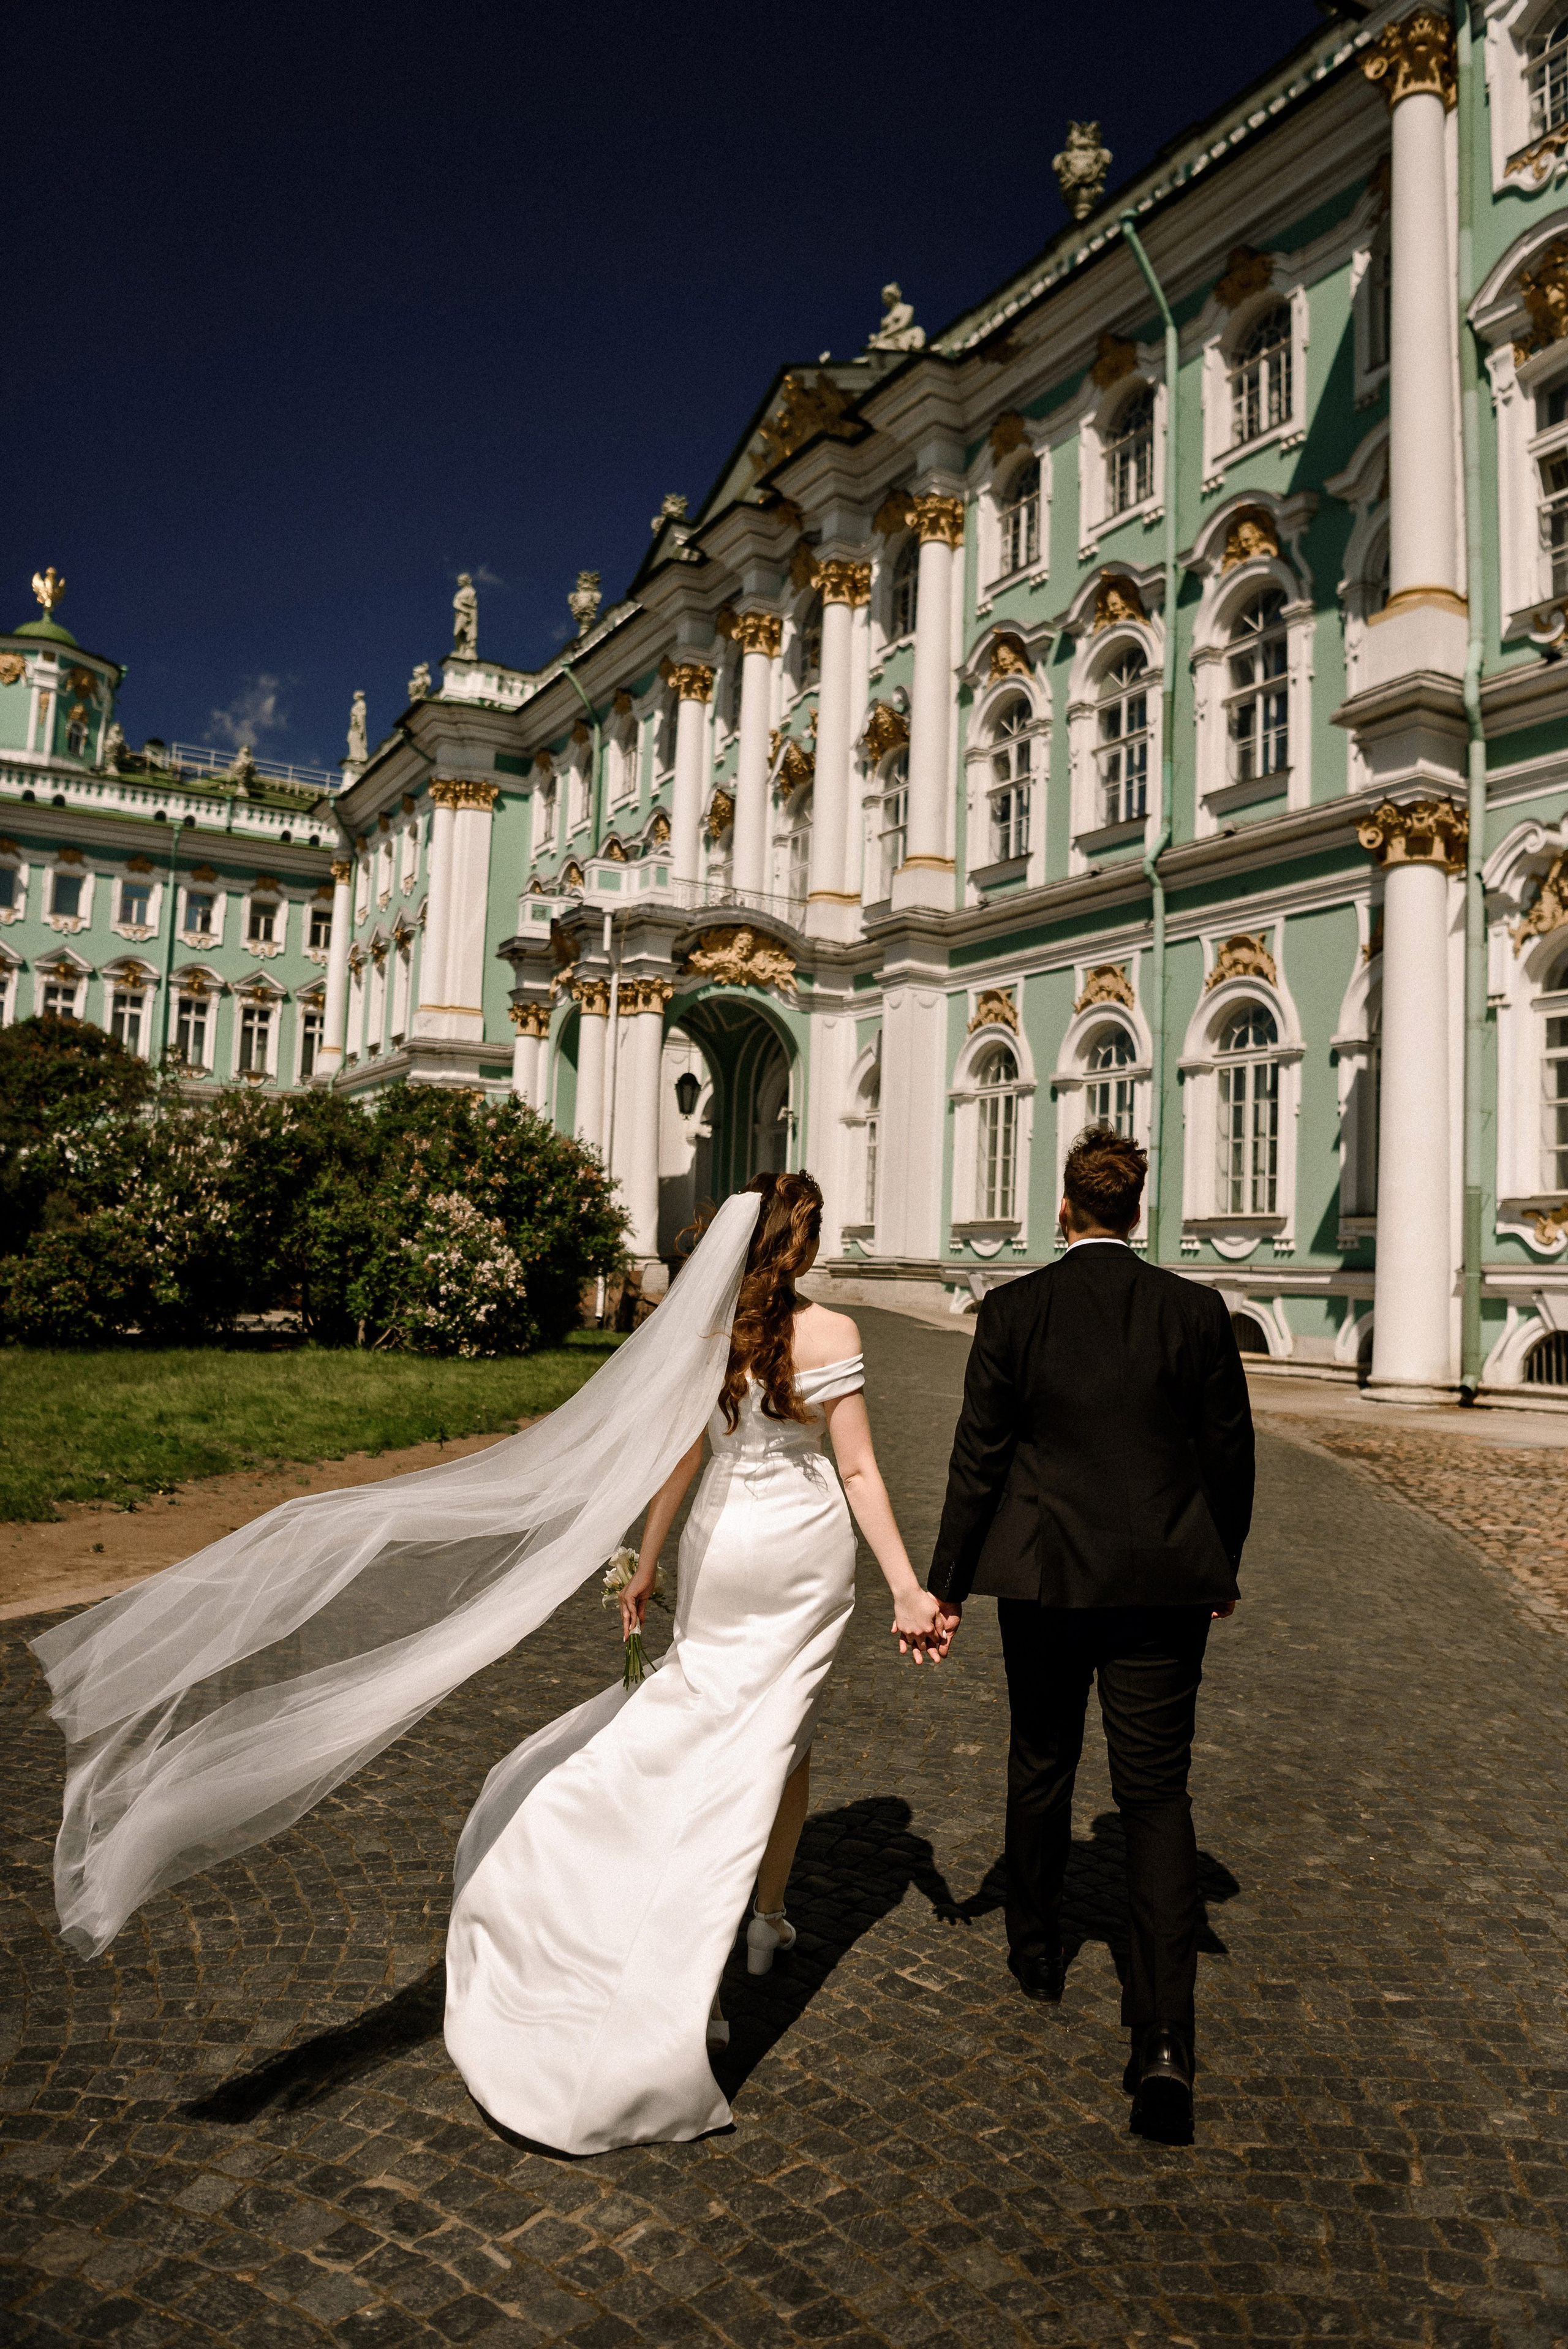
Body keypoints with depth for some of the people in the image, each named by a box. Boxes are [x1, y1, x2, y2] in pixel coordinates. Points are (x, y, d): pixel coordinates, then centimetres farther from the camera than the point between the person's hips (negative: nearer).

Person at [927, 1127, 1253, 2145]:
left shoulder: (1013, 1310, -8)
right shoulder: (1196, 1310, -5)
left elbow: (979, 1458, -6)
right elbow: (1229, 1453, 1)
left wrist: (946, 1585, 3)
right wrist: (1223, 1568, 17)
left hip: (1044, 1574, 0)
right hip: (1165, 1581, 0)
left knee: (1041, 1766, 21)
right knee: (1158, 1793, 7)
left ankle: (1037, 1949, 41)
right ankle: (1164, 2040, -2)